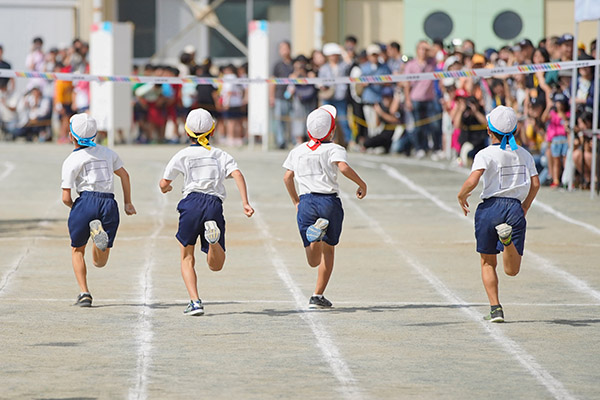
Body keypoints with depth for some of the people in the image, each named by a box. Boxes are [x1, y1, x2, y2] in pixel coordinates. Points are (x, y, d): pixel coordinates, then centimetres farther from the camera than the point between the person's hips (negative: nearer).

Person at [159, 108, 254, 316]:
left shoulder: (182, 155, 10)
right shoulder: (220, 155, 16)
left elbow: (164, 184, 12)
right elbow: (237, 175, -1)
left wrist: (165, 188, 36)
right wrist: (245, 203, -6)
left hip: (192, 203, -1)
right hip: (214, 204, 1)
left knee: (187, 259, 13)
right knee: (216, 265, 6)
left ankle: (195, 302, -5)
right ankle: (213, 235, -27)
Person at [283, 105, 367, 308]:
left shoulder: (298, 151, 11)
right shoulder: (334, 149, -3)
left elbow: (287, 178, 10)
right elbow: (343, 167, -21)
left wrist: (296, 201, 22)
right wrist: (362, 184, -8)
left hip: (306, 202, 3)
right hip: (329, 201, -3)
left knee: (314, 260, 1)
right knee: (328, 250, 16)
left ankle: (316, 231, -32)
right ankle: (318, 296, 11)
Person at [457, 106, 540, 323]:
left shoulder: (486, 154, -6)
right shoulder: (523, 154, 7)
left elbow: (473, 180, -20)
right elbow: (535, 184, 4)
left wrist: (461, 195, 0)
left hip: (490, 207, -2)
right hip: (515, 208, 2)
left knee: (488, 263, 15)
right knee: (512, 270, 0)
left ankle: (495, 308, 4)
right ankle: (508, 236, -30)